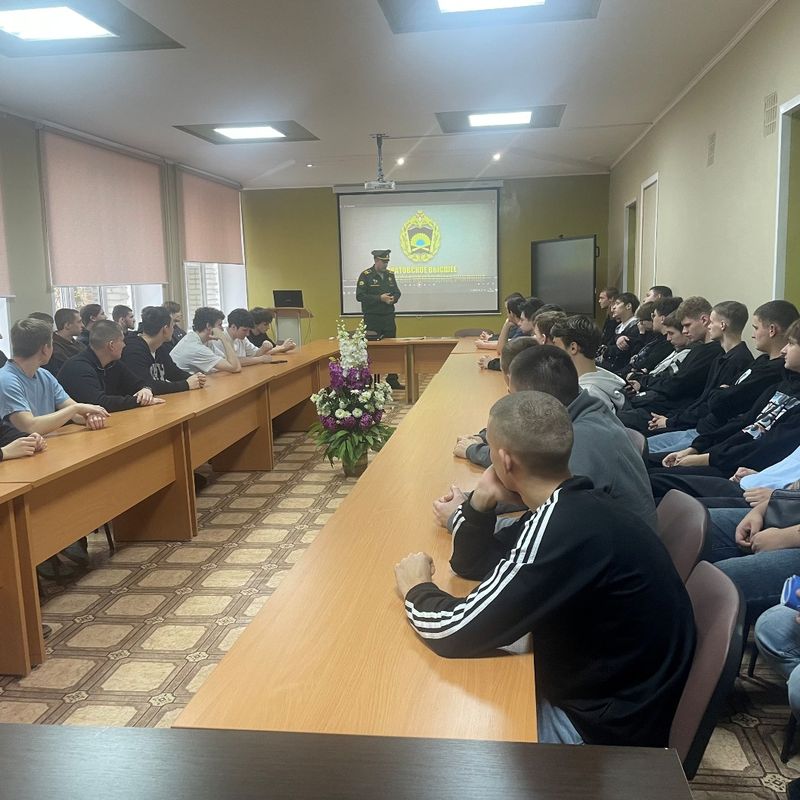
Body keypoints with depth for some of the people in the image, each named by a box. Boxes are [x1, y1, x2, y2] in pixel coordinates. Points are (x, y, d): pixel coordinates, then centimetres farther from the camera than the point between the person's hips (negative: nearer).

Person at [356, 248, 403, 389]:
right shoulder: (366, 276, -5)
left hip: (389, 317, 5)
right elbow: (359, 296, -12)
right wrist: (380, 298, -18)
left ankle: (392, 379, 14)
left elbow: (397, 292, 18)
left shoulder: (390, 275, 12)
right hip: (372, 318, -5)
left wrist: (393, 298, -7)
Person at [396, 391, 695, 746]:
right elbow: (471, 564, 10)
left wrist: (416, 589, -7)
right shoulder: (572, 506, -2)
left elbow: (455, 633, -27)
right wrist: (480, 503, -9)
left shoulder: (564, 529, -31)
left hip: (605, 729, -7)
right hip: (604, 691, 8)